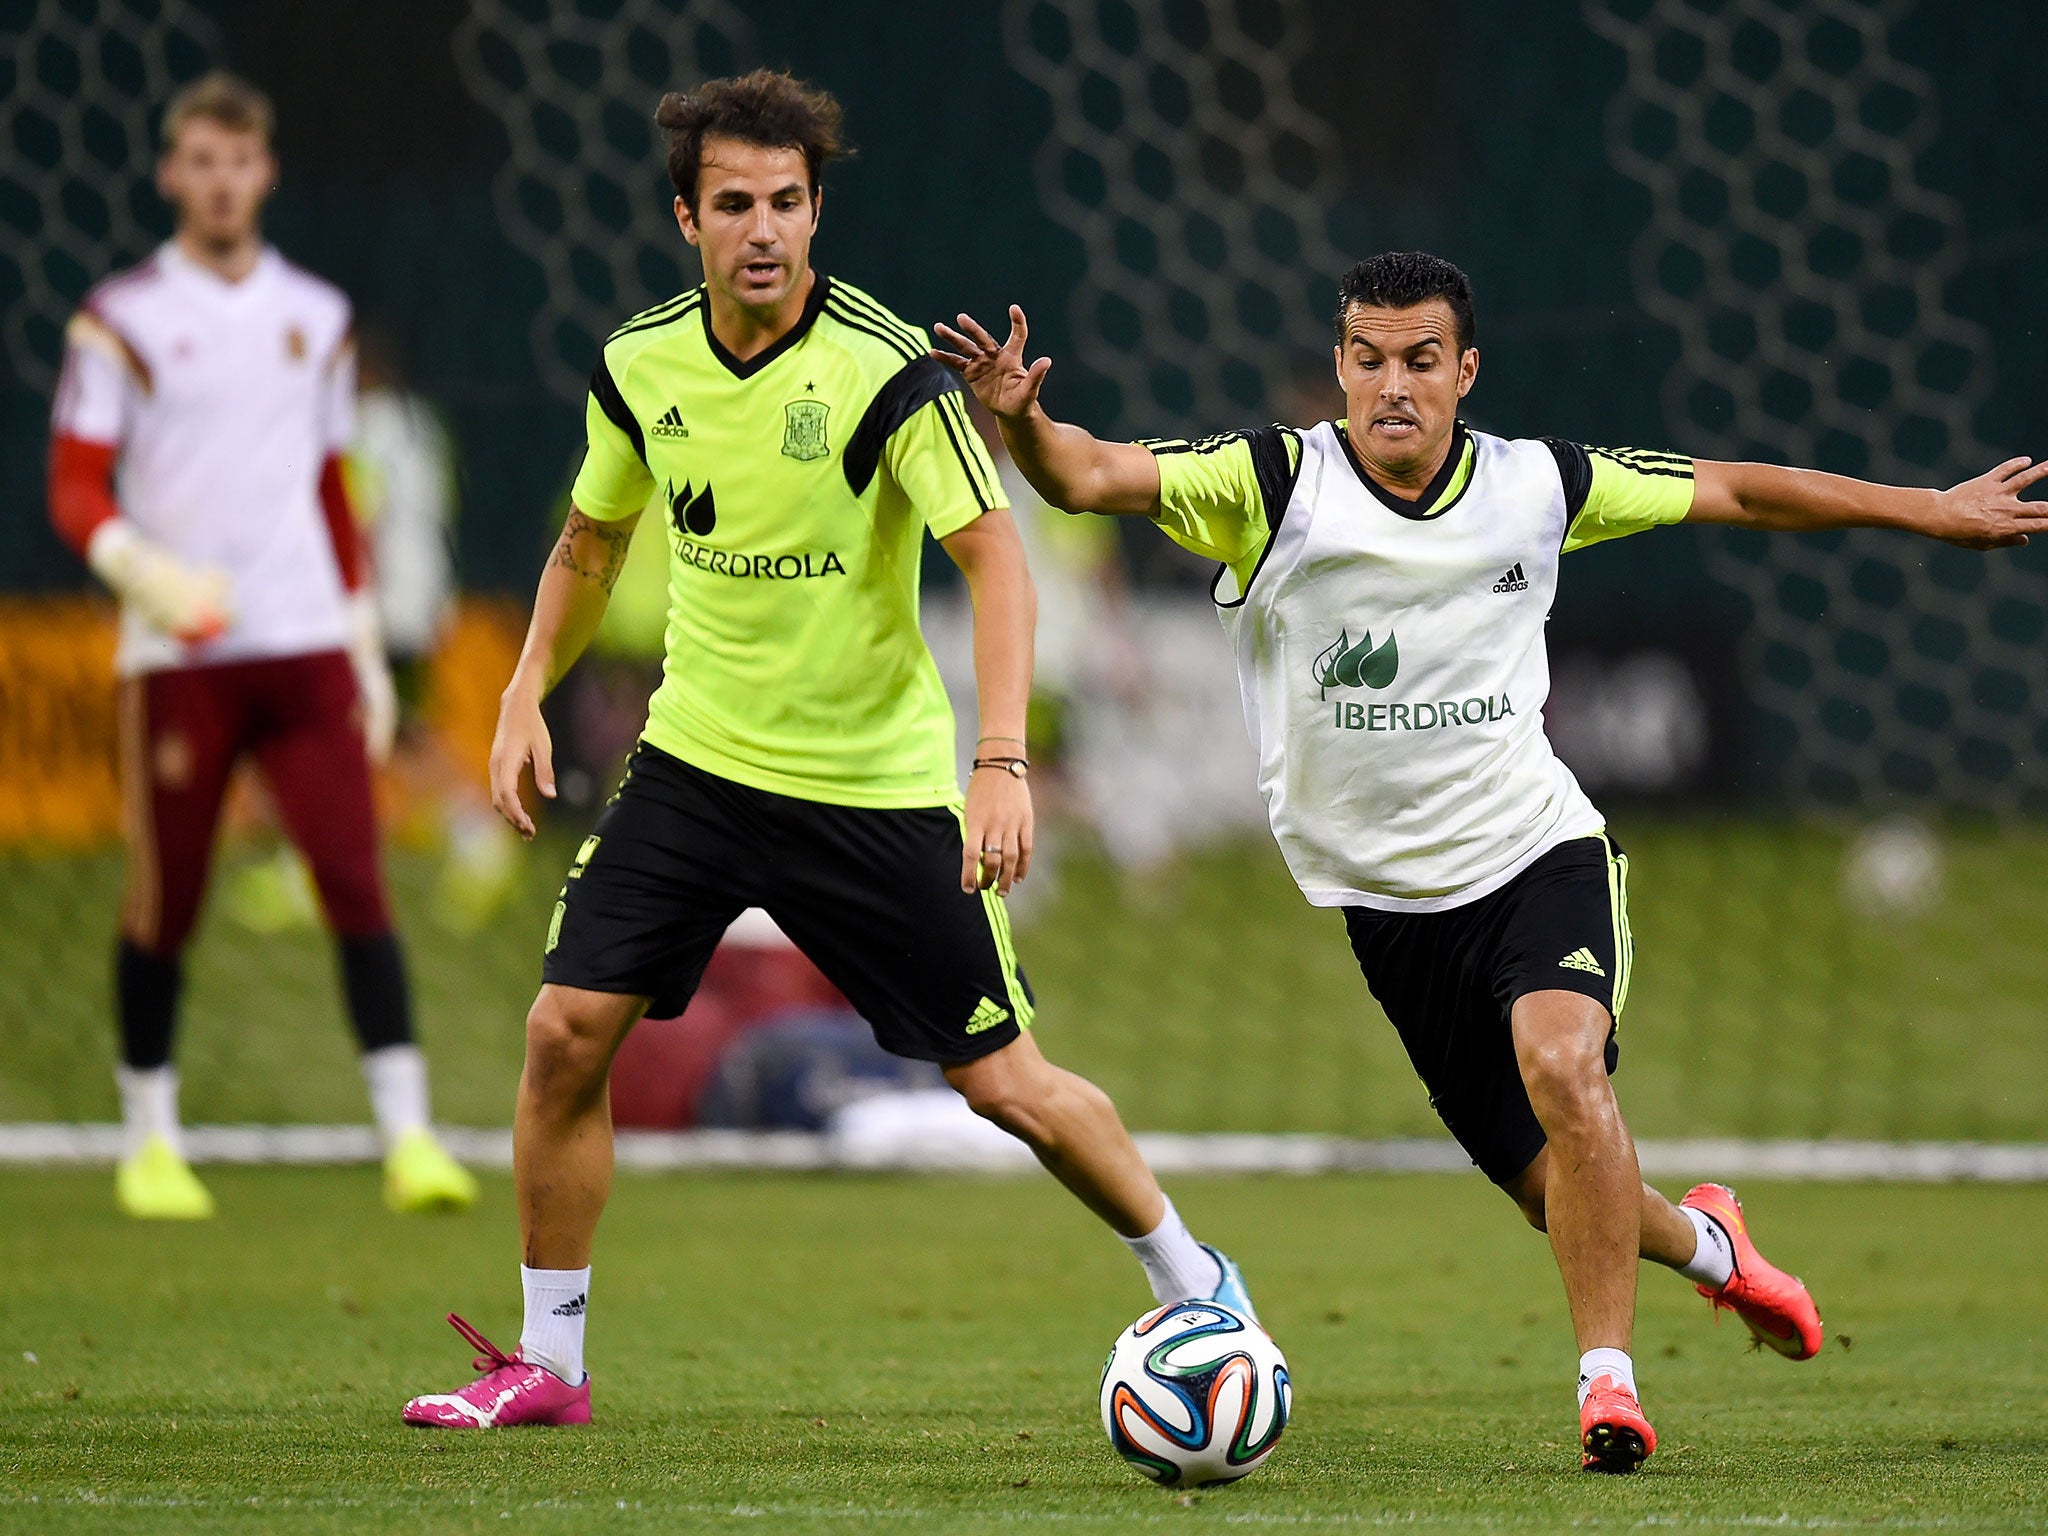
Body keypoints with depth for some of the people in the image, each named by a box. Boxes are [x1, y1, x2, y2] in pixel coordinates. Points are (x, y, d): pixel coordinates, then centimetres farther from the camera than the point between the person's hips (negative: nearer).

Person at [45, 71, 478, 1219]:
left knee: (357, 879, -9)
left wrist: (367, 643, 15)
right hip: (177, 653, -2)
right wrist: (146, 570, -23)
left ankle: (409, 1135, -12)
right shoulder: (123, 319, 1)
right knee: (166, 901, 2)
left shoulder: (315, 319, 13)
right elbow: (75, 489, -4)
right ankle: (152, 1141, 17)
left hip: (307, 649, 2)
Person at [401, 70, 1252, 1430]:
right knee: (567, 1032, -8)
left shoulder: (886, 370, -19)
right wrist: (528, 695, 7)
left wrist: (1002, 761, -33)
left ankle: (1193, 1280, 23)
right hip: (696, 758, 4)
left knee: (1008, 1086, -1)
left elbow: (996, 559, -22)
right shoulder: (641, 366, -2)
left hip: (879, 787, -4)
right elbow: (592, 540, 16)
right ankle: (547, 1365, 7)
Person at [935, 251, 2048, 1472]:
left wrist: (1936, 511, 12)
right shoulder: (1276, 485, -12)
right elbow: (1090, 476, -23)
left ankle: (1608, 1378, -18)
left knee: (1562, 1065, -30)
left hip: (1539, 852, 0)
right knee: (1560, 1194, 5)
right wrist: (1018, 419, -46)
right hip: (1389, 897, 0)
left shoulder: (1539, 487, -5)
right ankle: (1703, 1242, 40)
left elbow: (1737, 493, 8)